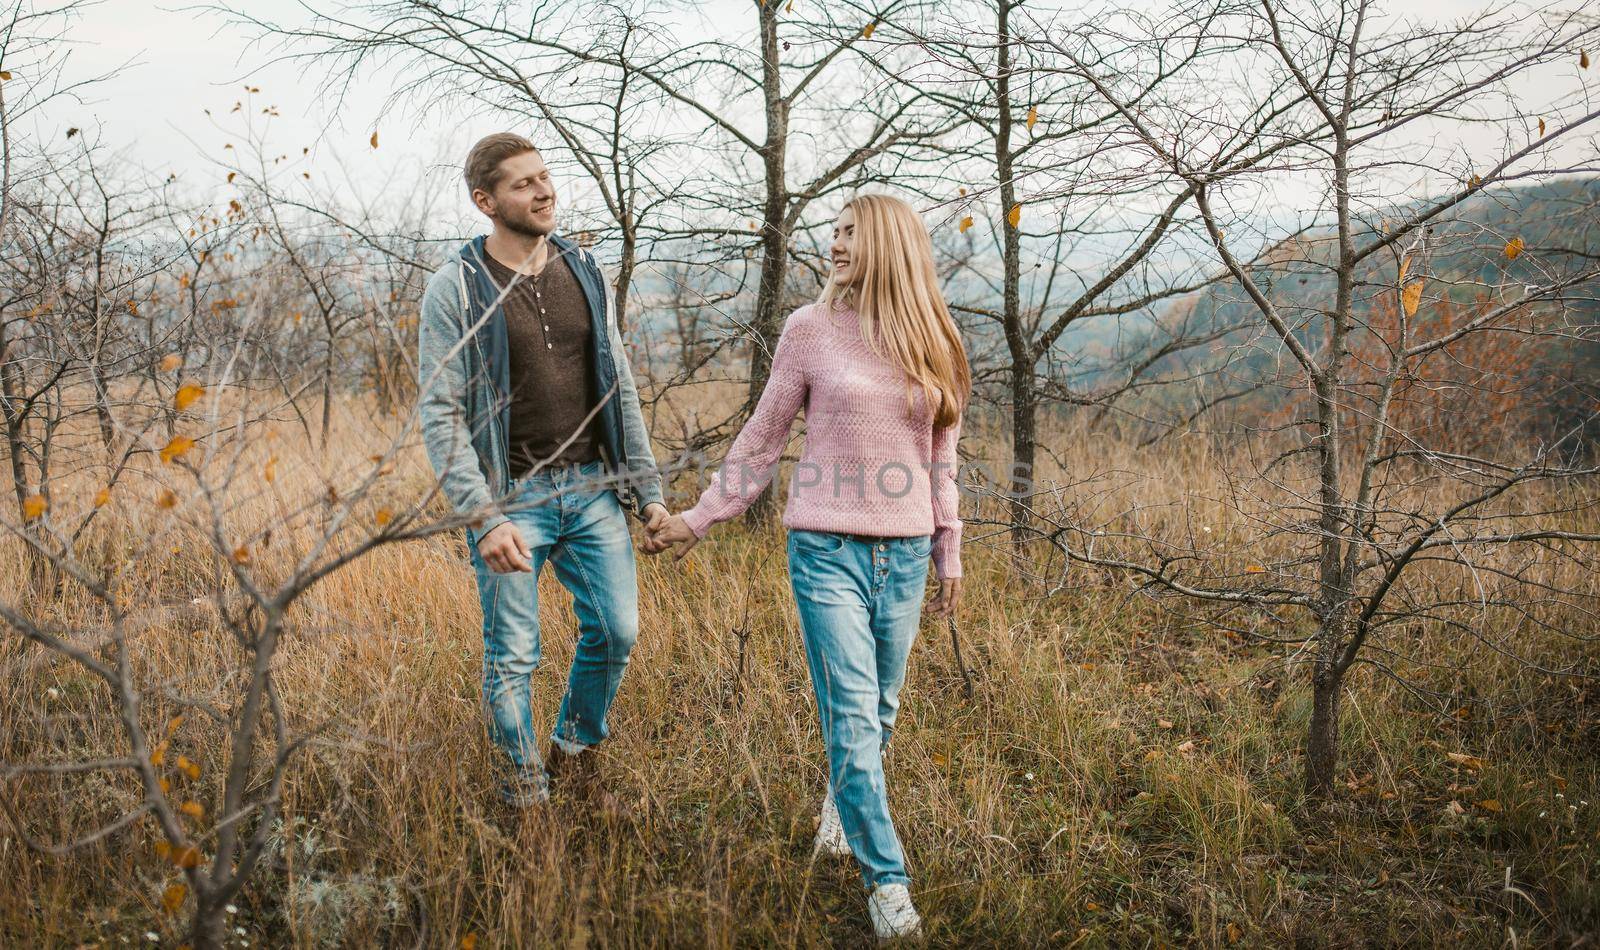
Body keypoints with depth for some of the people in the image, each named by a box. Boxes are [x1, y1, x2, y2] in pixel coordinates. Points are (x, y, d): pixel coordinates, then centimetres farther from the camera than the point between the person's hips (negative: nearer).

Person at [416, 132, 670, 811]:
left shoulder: (584, 271, 7)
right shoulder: (456, 288, -8)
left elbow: (619, 389, 11)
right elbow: (438, 412, -11)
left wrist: (647, 490, 8)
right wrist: (483, 517, -20)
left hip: (592, 488, 4)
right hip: (511, 495, -4)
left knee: (617, 630, 6)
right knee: (513, 656, 5)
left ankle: (574, 753, 31)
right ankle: (525, 787, 25)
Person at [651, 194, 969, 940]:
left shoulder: (932, 344, 6)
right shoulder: (811, 329, -2)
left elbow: (940, 463, 13)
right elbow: (762, 441, 5)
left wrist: (948, 554, 15)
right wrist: (699, 517, 6)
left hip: (904, 555, 3)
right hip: (828, 549, -3)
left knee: (880, 709, 14)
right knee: (852, 716, -5)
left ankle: (840, 807, 42)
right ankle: (886, 880, 7)